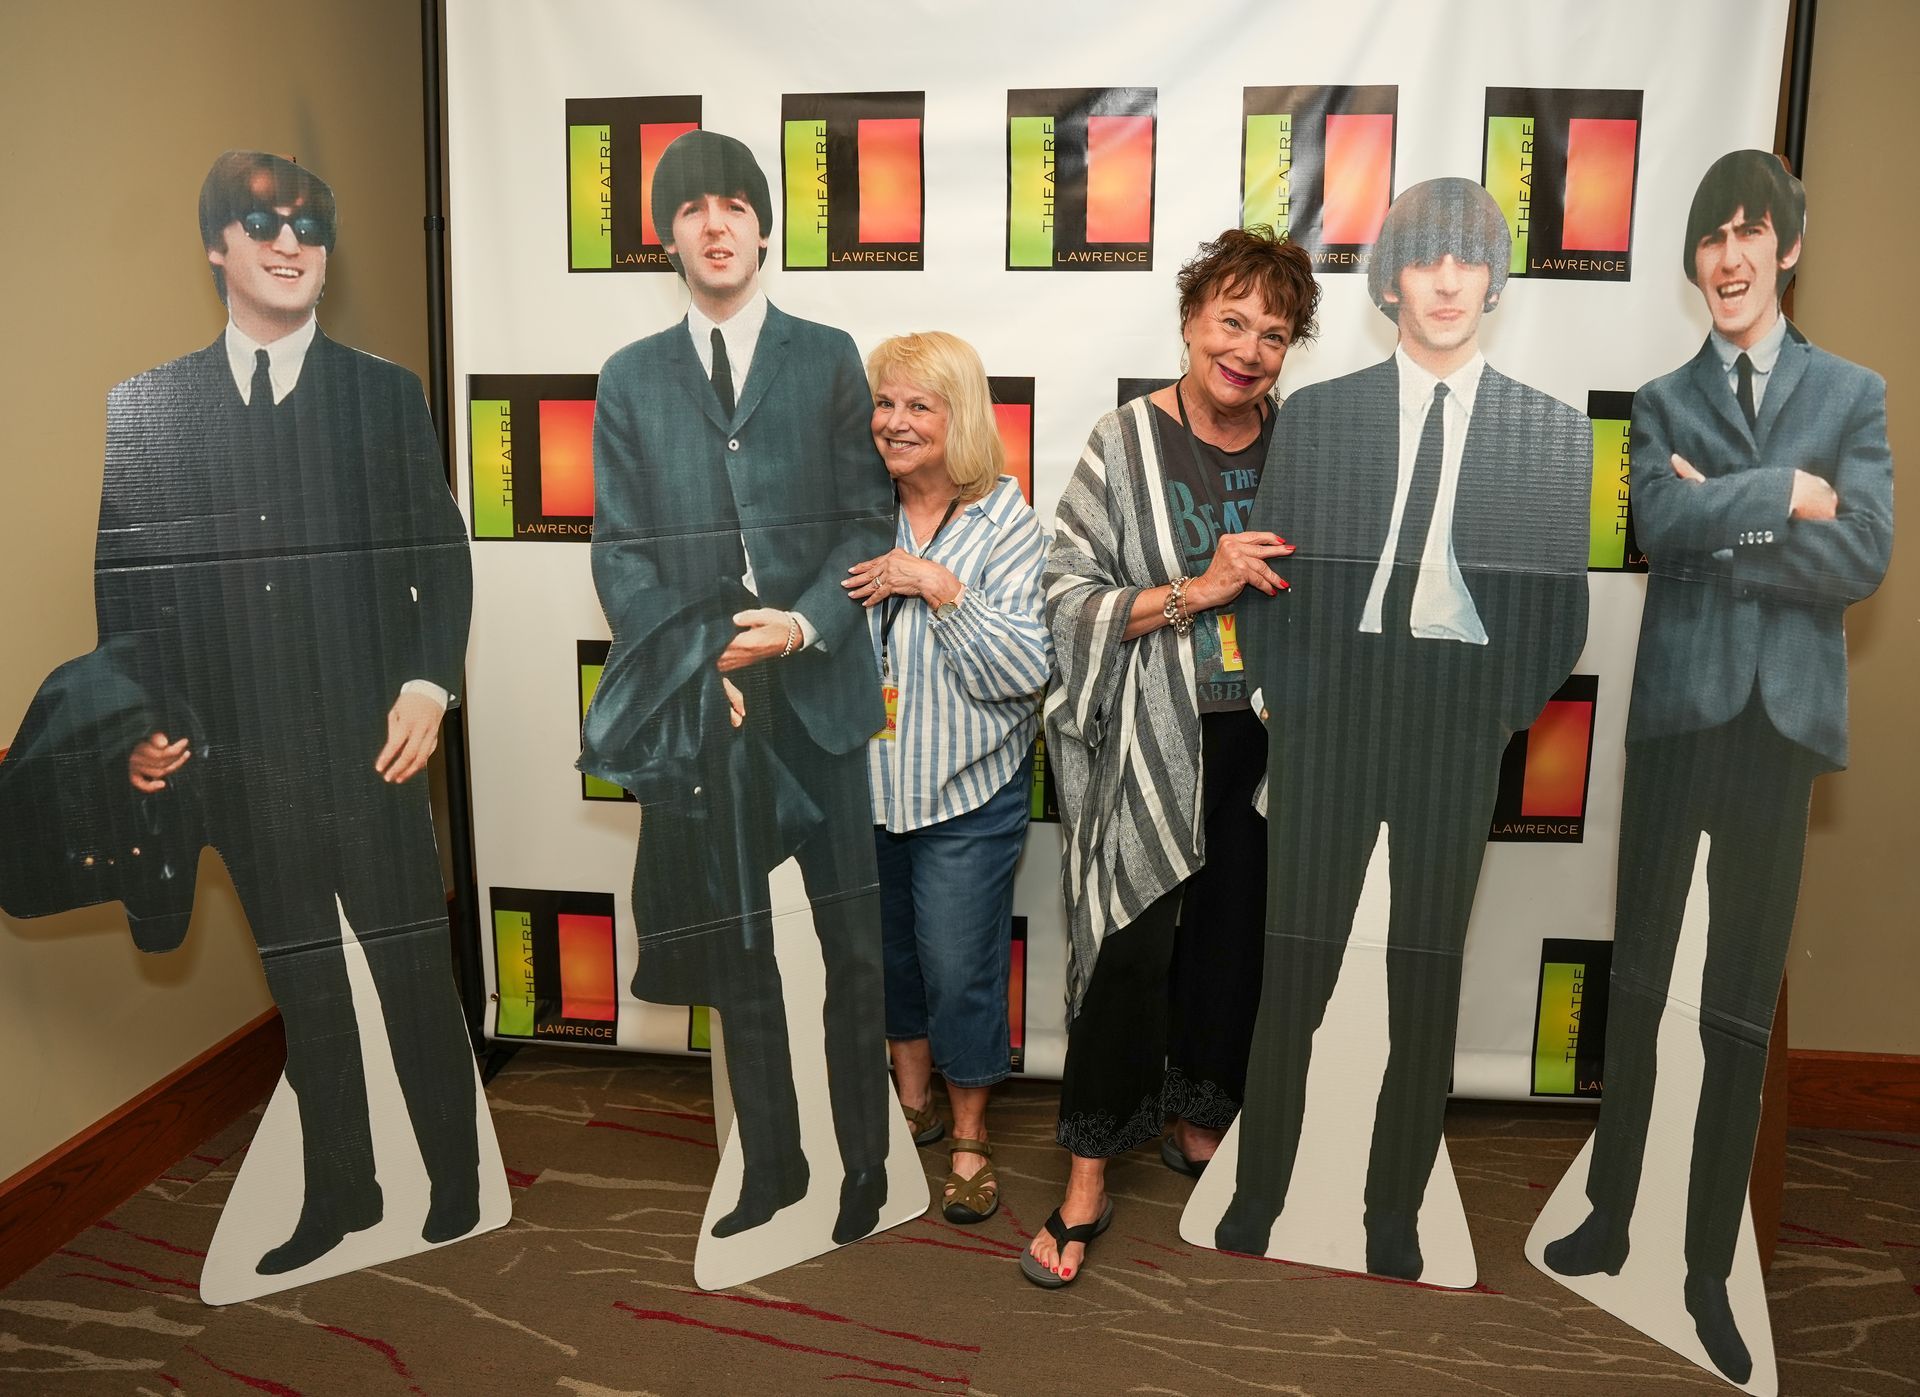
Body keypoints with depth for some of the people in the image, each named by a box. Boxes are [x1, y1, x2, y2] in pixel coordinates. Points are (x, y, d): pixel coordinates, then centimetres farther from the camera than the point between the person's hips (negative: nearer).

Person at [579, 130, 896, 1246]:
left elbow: (871, 519, 3)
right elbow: (620, 547, 7)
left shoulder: (828, 358, 9)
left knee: (855, 939, 3)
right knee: (736, 949, 8)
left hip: (822, 683, -1)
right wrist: (698, 661, -7)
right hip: (698, 695, 2)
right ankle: (772, 1166, 21)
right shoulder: (631, 378, 12)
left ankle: (868, 1166, 16)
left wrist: (805, 624, -13)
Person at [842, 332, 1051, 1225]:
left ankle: (969, 1140, 26)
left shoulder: (1006, 524, -10)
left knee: (961, 968, 4)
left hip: (968, 793, -4)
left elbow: (1026, 670, -18)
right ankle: (911, 1102, 42)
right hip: (863, 784, 4)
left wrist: (939, 586, -23)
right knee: (890, 950, 19)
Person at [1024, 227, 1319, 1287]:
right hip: (1150, 743, -4)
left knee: (1232, 938, 14)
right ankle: (1088, 1181, 13)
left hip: (1260, 737, 4)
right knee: (1131, 949, -3)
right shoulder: (1125, 445, -7)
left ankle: (1200, 1125, 37)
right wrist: (1196, 590, -21)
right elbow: (1067, 602, -12)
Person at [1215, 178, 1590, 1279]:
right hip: (1331, 727, 0)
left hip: (1464, 741, 0)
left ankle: (1395, 1218, 22)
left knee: (1429, 992, 8)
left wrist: (1502, 716, -4)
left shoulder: (1555, 432, 6)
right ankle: (1254, 1206, 16)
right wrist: (1293, 702, -3)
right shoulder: (1316, 417, 7)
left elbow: (1563, 608, 6)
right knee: (1293, 982, 3)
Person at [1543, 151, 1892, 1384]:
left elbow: (1866, 555, -6)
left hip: (1783, 719, 0)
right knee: (1636, 985, 9)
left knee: (1746, 1011, 6)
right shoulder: (1662, 400, 9)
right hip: (1676, 710, 0)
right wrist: (1787, 493, -9)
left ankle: (1712, 1269, 19)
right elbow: (1658, 522, -11)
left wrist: (1722, 529, -9)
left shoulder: (1855, 393, 9)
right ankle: (1610, 1219, 24)